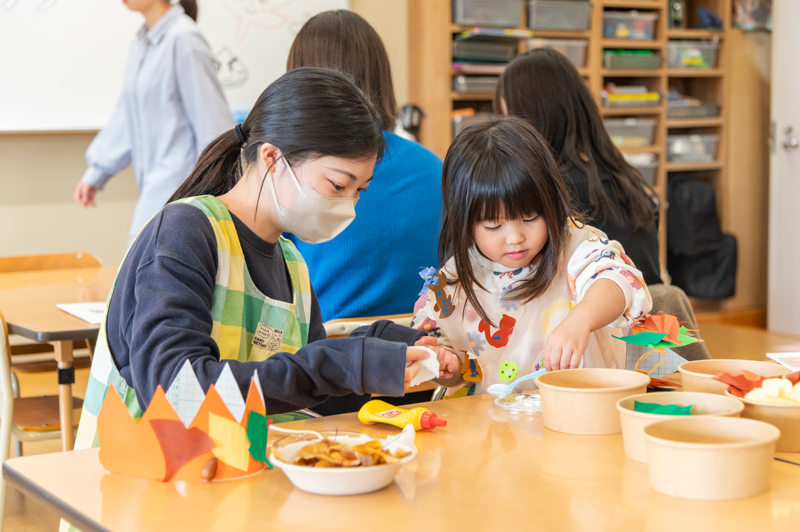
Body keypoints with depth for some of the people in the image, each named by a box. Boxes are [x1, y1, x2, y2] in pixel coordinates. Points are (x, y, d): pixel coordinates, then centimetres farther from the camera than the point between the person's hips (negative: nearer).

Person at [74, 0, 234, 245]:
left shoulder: (183, 39, -12)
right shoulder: (141, 43, 14)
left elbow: (211, 120, -13)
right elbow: (126, 115, 20)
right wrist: (95, 174, 18)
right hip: (153, 181, 8)